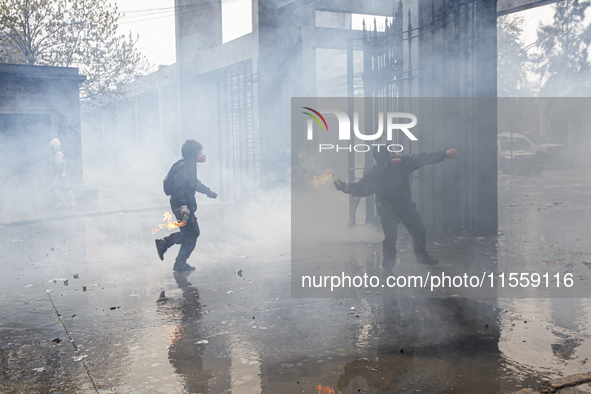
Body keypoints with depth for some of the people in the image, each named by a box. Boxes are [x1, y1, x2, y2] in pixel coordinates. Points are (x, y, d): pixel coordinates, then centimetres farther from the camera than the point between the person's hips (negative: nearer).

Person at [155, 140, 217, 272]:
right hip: (181, 205, -10)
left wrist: (208, 191, 42)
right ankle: (180, 264, 7)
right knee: (191, 234, -2)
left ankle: (163, 243, 20)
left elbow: (194, 182, 31)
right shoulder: (184, 167, -19)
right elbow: (178, 187, -29)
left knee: (190, 233, 16)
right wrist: (183, 205, -37)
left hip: (184, 205, 10)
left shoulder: (190, 166, 13)